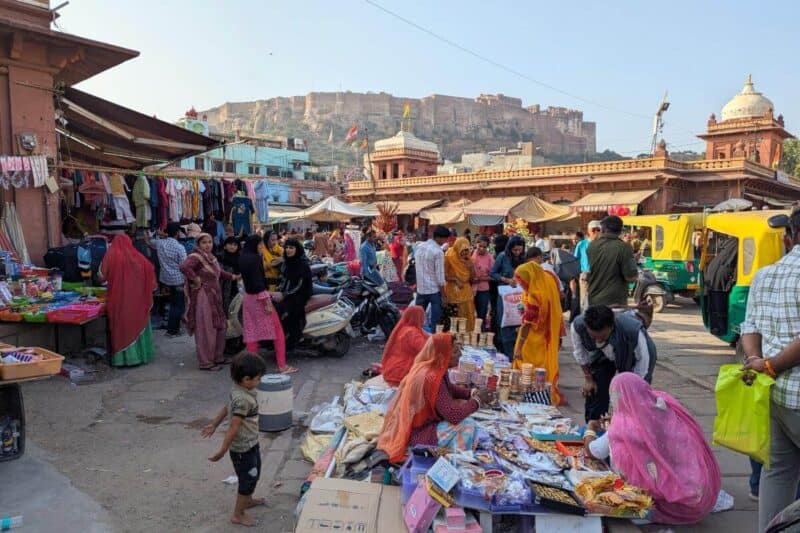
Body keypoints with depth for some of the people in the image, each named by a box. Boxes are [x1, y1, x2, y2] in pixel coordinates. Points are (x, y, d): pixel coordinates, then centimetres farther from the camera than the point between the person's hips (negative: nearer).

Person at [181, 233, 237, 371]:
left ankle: (217, 357, 28)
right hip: (203, 297, -9)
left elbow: (218, 272, 30)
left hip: (214, 296, 9)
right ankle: (205, 362, 5)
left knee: (219, 328, 15)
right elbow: (184, 267, -33)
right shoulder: (195, 257, -14)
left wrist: (233, 276, 23)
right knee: (206, 331, -4)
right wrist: (195, 279, -23)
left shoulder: (211, 257, 14)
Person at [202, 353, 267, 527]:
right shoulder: (243, 399, -33)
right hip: (243, 448, -9)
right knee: (248, 479, 8)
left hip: (251, 443, 9)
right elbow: (233, 427, -30)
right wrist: (222, 451, -25)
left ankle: (248, 500, 50)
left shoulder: (239, 390, -3)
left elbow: (226, 408, 10)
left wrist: (213, 425, 22)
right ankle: (238, 515, 25)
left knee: (254, 474, 27)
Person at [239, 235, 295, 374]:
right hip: (259, 298, -8)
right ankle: (282, 365, 3)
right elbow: (258, 281, -22)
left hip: (248, 298, 8)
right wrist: (267, 301, -23)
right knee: (277, 331, 1)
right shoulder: (256, 258, -16)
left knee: (251, 332, 10)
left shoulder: (243, 259, 8)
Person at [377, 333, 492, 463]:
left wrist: (472, 393, 3)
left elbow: (449, 389, 18)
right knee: (467, 426, -20)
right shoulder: (431, 378, -30)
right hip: (415, 432, -10)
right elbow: (453, 415, -29)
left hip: (420, 420, 10)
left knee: (462, 404, 9)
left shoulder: (433, 368, -2)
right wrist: (477, 401, -14)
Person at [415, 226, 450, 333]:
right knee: (435, 321, 3)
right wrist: (443, 296, -10)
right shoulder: (438, 252, -15)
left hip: (420, 288, 7)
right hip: (434, 290, -7)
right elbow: (440, 276, -15)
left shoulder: (419, 247, 6)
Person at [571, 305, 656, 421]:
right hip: (601, 357, 2)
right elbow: (580, 353, -12)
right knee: (594, 396, 0)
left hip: (632, 356, -2)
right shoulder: (577, 326, -35)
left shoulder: (634, 330, -43)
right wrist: (588, 378, -4)